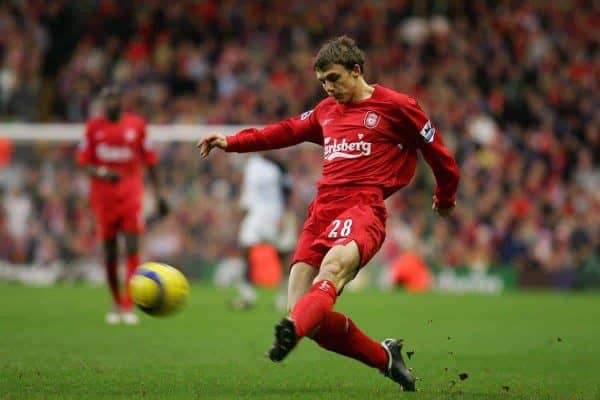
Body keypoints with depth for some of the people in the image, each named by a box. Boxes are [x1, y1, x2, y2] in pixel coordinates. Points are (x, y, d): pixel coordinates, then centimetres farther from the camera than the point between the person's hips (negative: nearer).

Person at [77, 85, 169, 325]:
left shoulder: (136, 124, 4)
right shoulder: (93, 127, 5)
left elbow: (150, 162, 10)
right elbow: (83, 163, 3)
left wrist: (158, 194, 9)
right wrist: (101, 173, -18)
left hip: (131, 194, -1)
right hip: (103, 195, 1)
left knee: (133, 249, -12)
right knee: (109, 252, 6)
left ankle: (129, 307, -12)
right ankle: (116, 304, 22)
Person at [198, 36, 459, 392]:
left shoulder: (397, 107, 6)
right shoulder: (326, 111, 23)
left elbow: (438, 153, 16)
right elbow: (286, 132, 38)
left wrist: (445, 198, 30)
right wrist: (231, 143, 35)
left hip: (363, 208, -6)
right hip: (323, 209, 6)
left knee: (334, 264, -39)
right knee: (305, 311, -10)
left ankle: (292, 330, -66)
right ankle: (384, 357, 9)